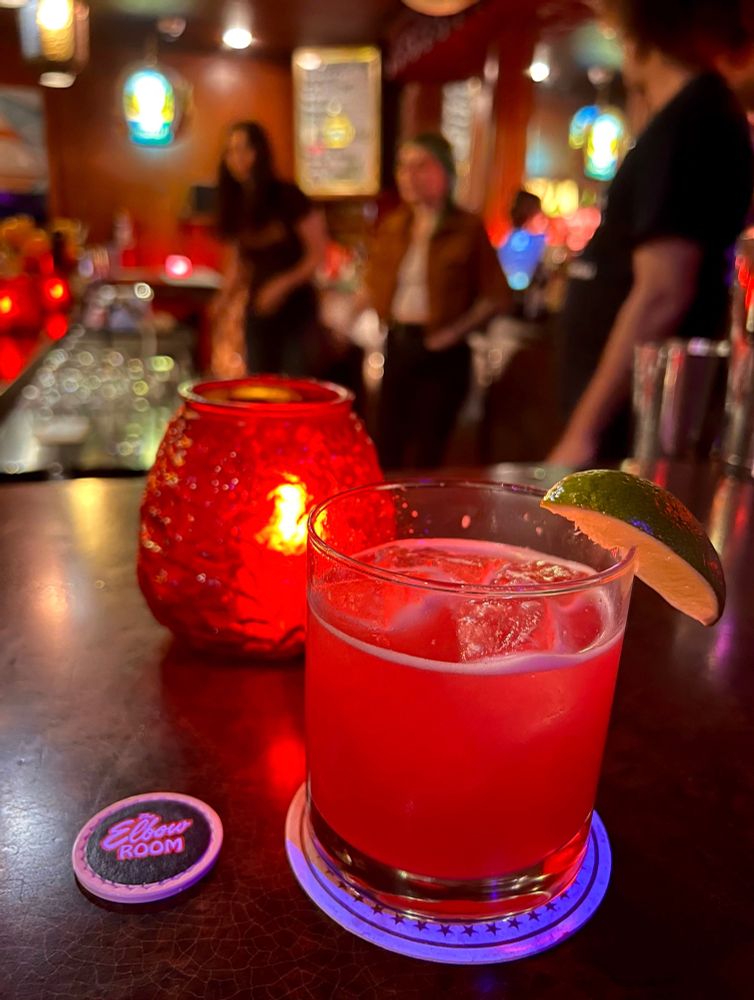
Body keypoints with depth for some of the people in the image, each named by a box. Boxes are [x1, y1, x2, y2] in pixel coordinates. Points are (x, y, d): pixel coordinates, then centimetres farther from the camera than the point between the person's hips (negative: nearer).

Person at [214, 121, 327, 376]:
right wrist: (226, 297, -5)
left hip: (297, 308, -5)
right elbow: (237, 262, 12)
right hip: (258, 311, 5)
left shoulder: (288, 196, -10)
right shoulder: (234, 205, 5)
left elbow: (318, 254, -10)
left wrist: (283, 284, -21)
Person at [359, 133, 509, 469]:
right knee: (387, 451, 9)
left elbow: (495, 295, -5)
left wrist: (456, 330, -15)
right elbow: (374, 284, 17)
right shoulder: (392, 225, 9)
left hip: (441, 353, -4)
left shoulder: (468, 228, -5)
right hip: (397, 346, 5)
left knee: (425, 457, 2)